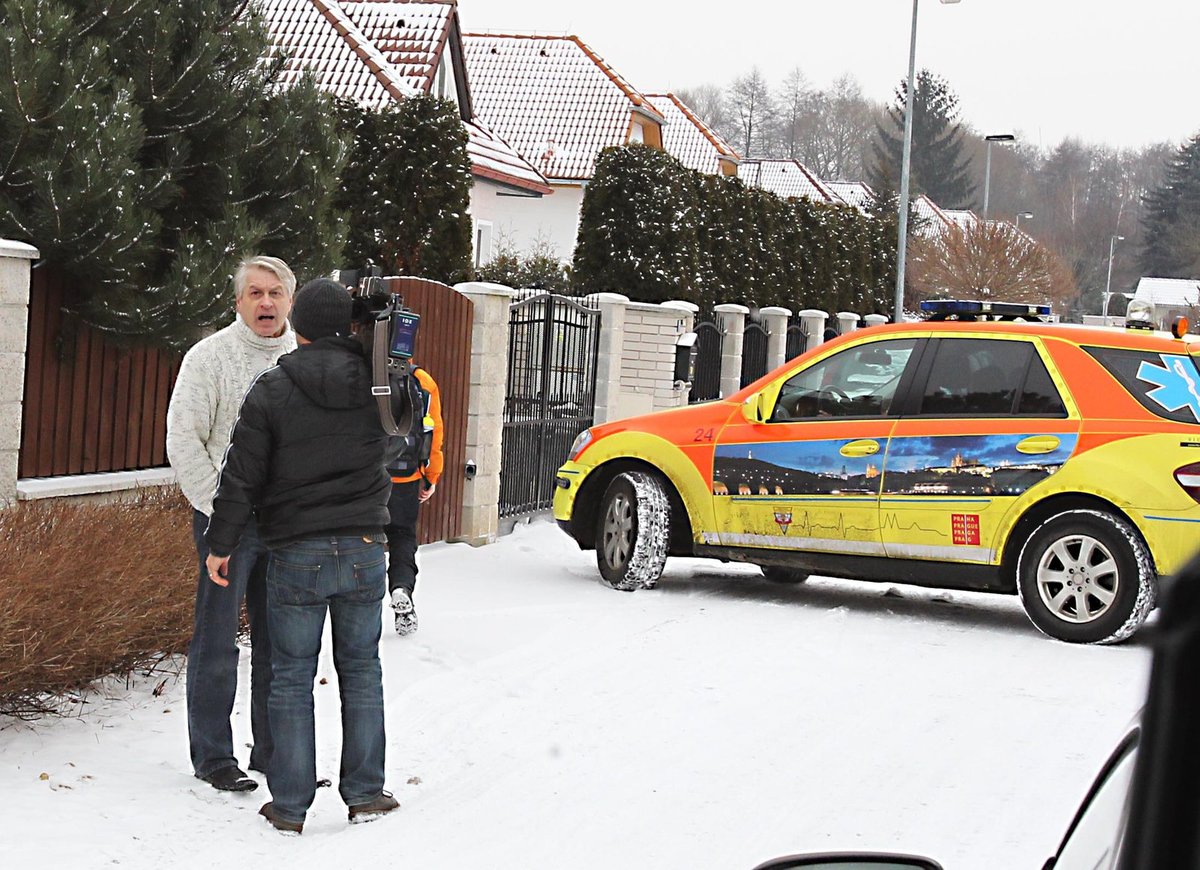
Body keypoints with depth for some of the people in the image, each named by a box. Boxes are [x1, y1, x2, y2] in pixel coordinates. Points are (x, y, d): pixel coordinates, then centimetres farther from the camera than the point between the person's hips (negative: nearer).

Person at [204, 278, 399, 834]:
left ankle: (290, 805, 8)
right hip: (364, 551, 2)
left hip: (296, 557, -2)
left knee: (292, 677, 6)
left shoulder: (271, 390, -8)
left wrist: (220, 544, 2)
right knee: (361, 671, 14)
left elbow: (241, 476, -8)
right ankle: (365, 793, 16)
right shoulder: (377, 384, -1)